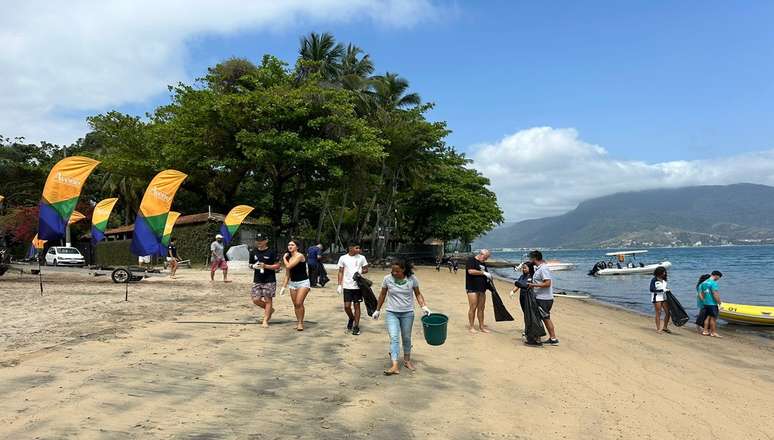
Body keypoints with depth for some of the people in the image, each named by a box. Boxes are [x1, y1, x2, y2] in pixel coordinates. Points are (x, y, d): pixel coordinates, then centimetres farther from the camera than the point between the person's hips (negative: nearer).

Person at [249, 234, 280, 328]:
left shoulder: (271, 252, -6)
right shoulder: (253, 252, 8)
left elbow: (277, 266, -7)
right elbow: (251, 264, 17)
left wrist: (266, 266, -19)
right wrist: (253, 266, -7)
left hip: (269, 280, -4)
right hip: (257, 280, 5)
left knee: (268, 300, -1)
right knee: (256, 300, -1)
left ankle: (265, 321, 10)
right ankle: (270, 309, 25)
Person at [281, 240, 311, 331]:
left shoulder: (300, 256, -13)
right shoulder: (289, 258, 9)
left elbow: (288, 266, -22)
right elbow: (287, 273, 14)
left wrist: (284, 258, -4)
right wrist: (284, 286, 13)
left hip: (303, 282, -7)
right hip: (292, 283, 7)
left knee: (299, 303, -14)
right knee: (295, 304, 7)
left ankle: (300, 323, -3)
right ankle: (298, 322, 18)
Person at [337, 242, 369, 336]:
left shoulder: (361, 258, 2)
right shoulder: (343, 258, 1)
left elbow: (366, 269, 9)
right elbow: (340, 272, 5)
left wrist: (360, 272, -13)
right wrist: (339, 285, -1)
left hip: (358, 285, 0)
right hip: (347, 286, 0)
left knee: (357, 305, 3)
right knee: (347, 306, -1)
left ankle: (356, 326, 13)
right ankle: (351, 318, 30)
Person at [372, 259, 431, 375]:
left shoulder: (412, 279, -9)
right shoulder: (388, 279, -8)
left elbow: (418, 294, 3)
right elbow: (382, 295, 5)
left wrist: (424, 306, -11)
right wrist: (377, 310, 11)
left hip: (407, 313, 1)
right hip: (391, 313, -1)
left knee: (406, 338, 14)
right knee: (394, 338, -12)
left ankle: (407, 360, 35)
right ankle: (395, 366, -16)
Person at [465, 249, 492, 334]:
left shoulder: (483, 263, 19)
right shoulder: (471, 260, -6)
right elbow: (470, 271, -20)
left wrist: (488, 278, 4)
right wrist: (483, 273, -16)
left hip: (482, 289, 7)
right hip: (472, 288, -7)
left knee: (481, 308, 8)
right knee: (473, 307, -7)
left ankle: (481, 326, 15)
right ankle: (471, 326, 2)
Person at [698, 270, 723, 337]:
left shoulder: (704, 282, 11)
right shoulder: (713, 283, -15)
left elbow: (701, 294, 16)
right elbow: (715, 294, -20)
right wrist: (719, 303, -13)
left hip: (706, 303, 8)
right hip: (712, 303, -8)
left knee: (708, 317, 14)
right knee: (713, 318, -1)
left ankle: (705, 331, 17)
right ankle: (714, 333, 5)